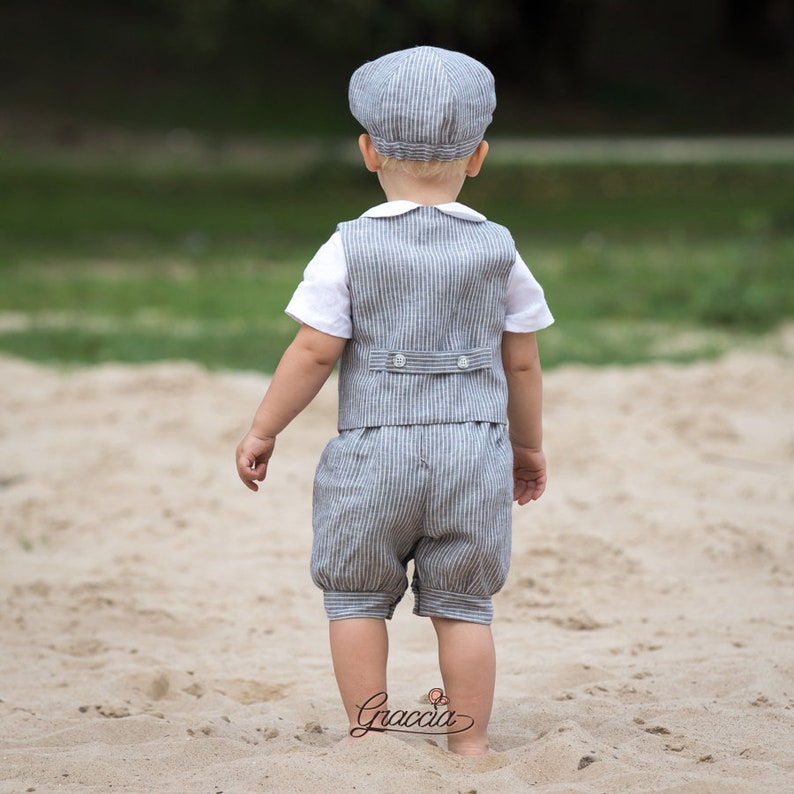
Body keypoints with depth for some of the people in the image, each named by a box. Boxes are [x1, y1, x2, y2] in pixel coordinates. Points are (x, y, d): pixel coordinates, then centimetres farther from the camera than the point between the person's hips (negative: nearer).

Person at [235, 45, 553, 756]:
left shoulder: (350, 249, -4)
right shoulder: (498, 250, 3)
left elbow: (314, 353, -6)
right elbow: (522, 363, 7)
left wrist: (263, 432, 5)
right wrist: (529, 445, 21)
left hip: (373, 453, -2)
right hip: (474, 453, 2)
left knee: (357, 597, 11)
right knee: (464, 605, 9)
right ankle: (471, 745, 10)